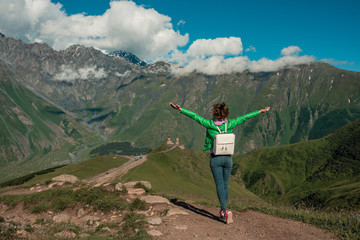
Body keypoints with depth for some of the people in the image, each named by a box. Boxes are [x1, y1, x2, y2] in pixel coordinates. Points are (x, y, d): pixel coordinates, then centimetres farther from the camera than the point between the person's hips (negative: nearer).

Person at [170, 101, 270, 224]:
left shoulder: (209, 124, -10)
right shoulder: (230, 124, -4)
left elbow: (195, 116, -7)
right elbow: (245, 117, 5)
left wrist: (180, 109, -3)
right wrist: (260, 111, 14)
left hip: (215, 158, -2)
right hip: (228, 158, 2)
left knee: (220, 185, -2)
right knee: (225, 185, 13)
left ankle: (226, 210, -16)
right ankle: (222, 211, 20)